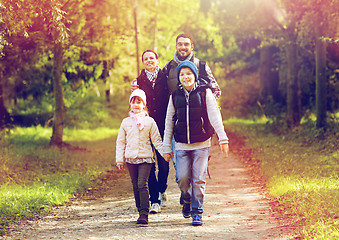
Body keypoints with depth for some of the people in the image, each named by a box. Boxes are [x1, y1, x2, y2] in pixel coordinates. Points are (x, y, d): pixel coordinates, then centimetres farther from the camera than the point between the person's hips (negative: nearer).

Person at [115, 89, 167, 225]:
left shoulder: (149, 121, 3)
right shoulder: (126, 122, 9)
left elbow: (156, 140, 6)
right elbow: (120, 142, 13)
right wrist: (119, 160, 9)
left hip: (145, 158, -3)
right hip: (130, 158, 3)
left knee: (142, 184, -13)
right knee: (135, 186, 7)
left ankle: (144, 214, -16)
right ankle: (140, 210, 16)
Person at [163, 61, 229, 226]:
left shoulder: (204, 93, 0)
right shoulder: (175, 96, 6)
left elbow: (215, 116, -4)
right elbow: (169, 122, 11)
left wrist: (223, 138, -13)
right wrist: (166, 147, 9)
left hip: (201, 144, -2)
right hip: (181, 145, 2)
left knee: (199, 179, -5)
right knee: (182, 178, -6)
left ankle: (197, 212, 7)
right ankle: (187, 200, 24)